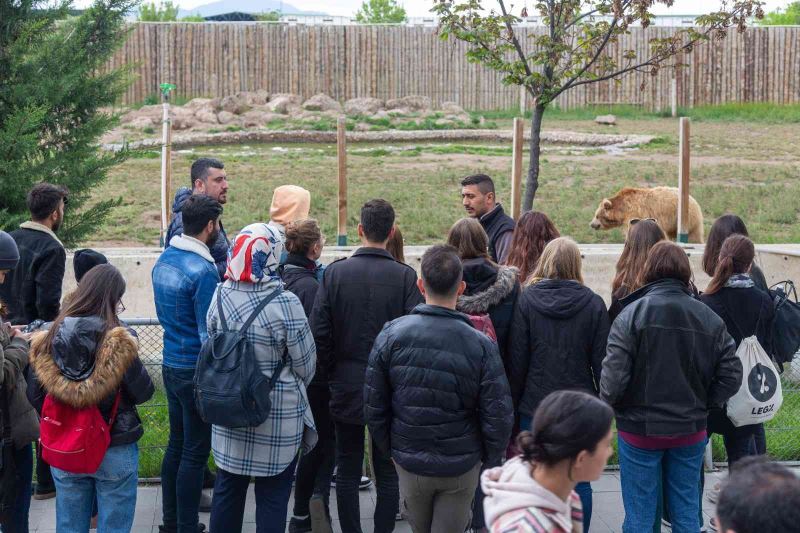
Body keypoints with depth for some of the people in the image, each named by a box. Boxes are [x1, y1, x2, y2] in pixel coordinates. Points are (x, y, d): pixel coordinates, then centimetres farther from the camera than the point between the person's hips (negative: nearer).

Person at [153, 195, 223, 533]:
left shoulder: (164, 260, 6)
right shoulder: (202, 270, -20)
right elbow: (209, 333, -19)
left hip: (171, 363, 9)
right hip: (196, 370, -9)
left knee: (176, 445, 18)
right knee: (195, 453, 1)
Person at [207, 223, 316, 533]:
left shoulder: (221, 295, -6)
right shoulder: (284, 303, -20)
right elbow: (306, 363, -10)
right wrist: (294, 389, 12)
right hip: (278, 415, -4)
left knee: (228, 486, 18)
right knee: (272, 495, 7)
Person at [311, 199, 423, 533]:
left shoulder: (334, 272, -6)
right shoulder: (405, 276, -10)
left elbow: (319, 333, -8)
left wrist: (333, 372, 7)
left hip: (346, 389, 1)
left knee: (347, 471, 11)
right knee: (387, 473, 8)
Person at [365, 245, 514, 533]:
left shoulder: (391, 334, -13)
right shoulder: (481, 345, -17)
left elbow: (374, 406, -6)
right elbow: (498, 415, -14)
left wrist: (388, 448, 10)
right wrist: (492, 461, 4)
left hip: (409, 461, 2)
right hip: (461, 466, -2)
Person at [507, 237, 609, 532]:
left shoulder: (527, 299, -5)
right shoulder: (593, 304, -4)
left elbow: (517, 360, -4)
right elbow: (601, 361, -2)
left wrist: (513, 403, 5)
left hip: (535, 406, 0)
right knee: (579, 482, 9)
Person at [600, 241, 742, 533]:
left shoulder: (631, 314, -14)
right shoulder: (709, 318, -3)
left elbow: (614, 376, -17)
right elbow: (731, 376, -2)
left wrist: (607, 406, 1)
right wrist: (701, 404, 10)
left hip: (640, 430, -3)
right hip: (691, 430, 3)